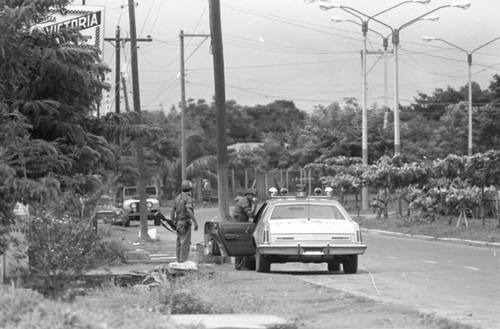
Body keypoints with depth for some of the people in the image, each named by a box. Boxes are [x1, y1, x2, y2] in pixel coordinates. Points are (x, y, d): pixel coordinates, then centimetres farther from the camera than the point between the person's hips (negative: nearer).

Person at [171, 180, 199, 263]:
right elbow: (189, 211, -27)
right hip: (185, 223, -8)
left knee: (179, 243, 10)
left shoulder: (177, 198, 11)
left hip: (178, 223, 8)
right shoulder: (188, 198, -13)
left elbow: (173, 211, 12)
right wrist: (195, 222, -26)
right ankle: (183, 262, -10)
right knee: (185, 243, -7)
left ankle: (179, 262, 13)